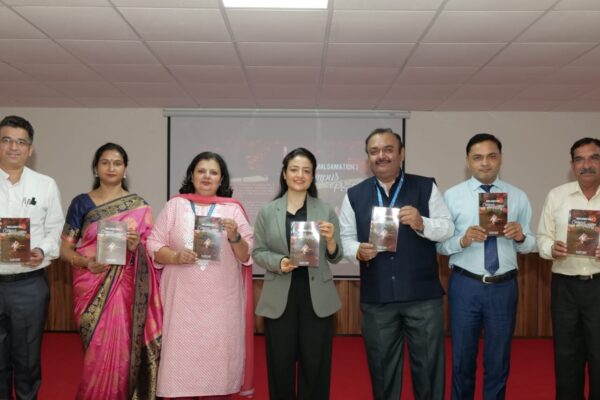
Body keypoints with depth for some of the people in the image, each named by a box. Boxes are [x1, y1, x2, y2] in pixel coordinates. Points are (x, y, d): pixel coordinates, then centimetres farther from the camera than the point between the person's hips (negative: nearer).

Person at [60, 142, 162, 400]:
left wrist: (136, 246, -15)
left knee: (122, 350, 1)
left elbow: (150, 250, 7)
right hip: (92, 288, 0)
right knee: (99, 352, 2)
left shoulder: (139, 206, 6)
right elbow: (65, 249, 3)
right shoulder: (81, 203, 4)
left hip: (126, 289, 0)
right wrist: (86, 262, -16)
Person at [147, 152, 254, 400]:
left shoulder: (233, 209, 6)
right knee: (182, 353, 2)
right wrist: (176, 256, -13)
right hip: (183, 299, 0)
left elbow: (246, 256, 5)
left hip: (222, 301, 0)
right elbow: (154, 247, 5)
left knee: (218, 353, 4)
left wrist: (234, 236, -14)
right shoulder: (175, 205, 7)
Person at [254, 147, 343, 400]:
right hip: (279, 298, 0)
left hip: (317, 297, 0)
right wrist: (279, 262, -15)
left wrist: (331, 240, -17)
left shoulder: (326, 211, 4)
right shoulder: (267, 212, 4)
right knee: (280, 366, 8)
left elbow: (335, 258, 4)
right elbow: (258, 252, 4)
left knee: (315, 367, 7)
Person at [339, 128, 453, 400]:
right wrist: (358, 251, -16)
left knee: (428, 364, 9)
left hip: (423, 295, -1)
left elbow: (447, 229, -2)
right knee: (382, 367, 16)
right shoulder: (354, 195, 6)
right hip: (376, 297, 2)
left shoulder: (426, 187, 1)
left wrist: (421, 224, -22)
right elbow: (345, 238, 6)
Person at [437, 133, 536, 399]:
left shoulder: (518, 197, 4)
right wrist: (463, 240, -26)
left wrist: (520, 237, -18)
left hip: (504, 287, 2)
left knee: (499, 361, 16)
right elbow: (440, 244, -7)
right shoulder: (452, 196, -2)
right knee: (462, 360, 12)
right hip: (465, 285, -2)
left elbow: (530, 245, 3)